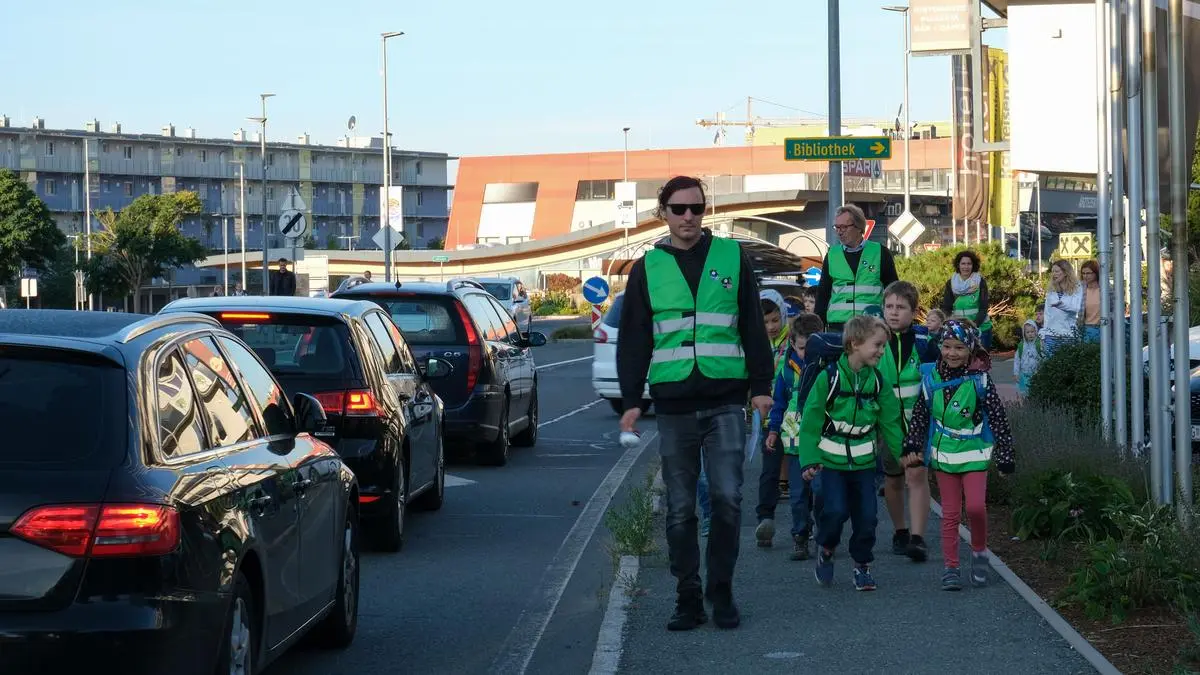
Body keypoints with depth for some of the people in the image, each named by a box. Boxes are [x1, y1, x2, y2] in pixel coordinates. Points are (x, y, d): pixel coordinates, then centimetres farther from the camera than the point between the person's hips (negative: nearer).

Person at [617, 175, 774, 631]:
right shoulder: (647, 269, 9)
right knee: (680, 508, 4)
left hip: (725, 401, -1)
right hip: (673, 403, 1)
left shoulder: (731, 257, 7)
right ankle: (688, 598, 11)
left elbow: (753, 328, 8)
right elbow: (633, 340, 10)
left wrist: (761, 385, 3)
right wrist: (631, 399, 2)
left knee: (727, 497, -7)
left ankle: (721, 590, 6)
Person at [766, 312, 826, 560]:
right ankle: (800, 537, 16)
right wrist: (774, 430, 13)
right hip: (795, 438, 2)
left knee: (821, 488, -8)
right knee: (799, 492, 6)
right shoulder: (787, 368, 3)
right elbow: (778, 402, 14)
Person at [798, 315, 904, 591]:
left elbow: (890, 422, 10)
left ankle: (862, 566, 18)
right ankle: (825, 550, 16)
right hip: (831, 461, -4)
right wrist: (810, 460, -13)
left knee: (867, 515, 1)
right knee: (835, 511, -14)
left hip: (863, 462, 4)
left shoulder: (878, 382, 2)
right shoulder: (829, 378, -11)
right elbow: (811, 421, -9)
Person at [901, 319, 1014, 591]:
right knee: (950, 513, 5)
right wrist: (911, 447, 6)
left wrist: (1005, 456, -5)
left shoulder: (980, 380, -8)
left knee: (976, 506, -15)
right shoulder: (931, 379, -1)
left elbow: (998, 419, -4)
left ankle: (979, 551, 11)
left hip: (974, 452, -2)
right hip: (943, 453, 2)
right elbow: (919, 416, 9)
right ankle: (951, 567, 11)